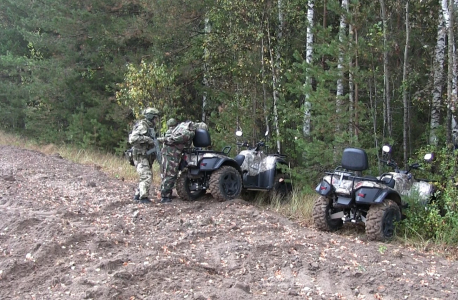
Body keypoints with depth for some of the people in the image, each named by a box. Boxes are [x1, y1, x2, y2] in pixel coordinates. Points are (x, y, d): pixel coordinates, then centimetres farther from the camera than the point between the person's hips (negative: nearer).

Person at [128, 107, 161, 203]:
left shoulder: (151, 128, 17)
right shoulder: (142, 126, -13)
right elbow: (132, 139, -24)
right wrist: (146, 139, -27)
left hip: (147, 156, 10)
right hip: (140, 155, -10)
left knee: (147, 176, 14)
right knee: (146, 175, -17)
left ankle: (137, 195, 23)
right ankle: (143, 197, -15)